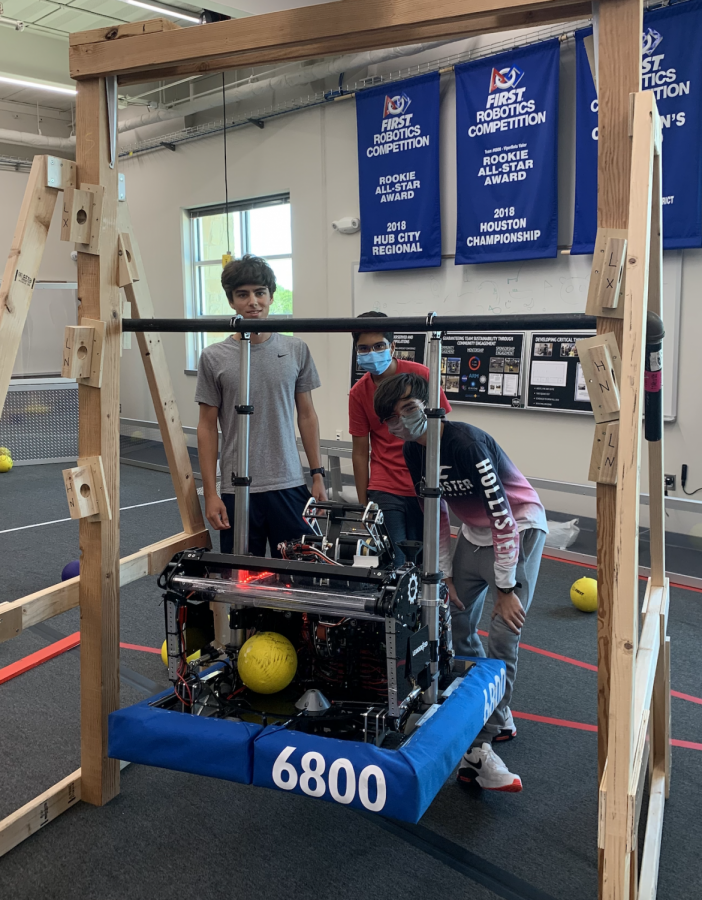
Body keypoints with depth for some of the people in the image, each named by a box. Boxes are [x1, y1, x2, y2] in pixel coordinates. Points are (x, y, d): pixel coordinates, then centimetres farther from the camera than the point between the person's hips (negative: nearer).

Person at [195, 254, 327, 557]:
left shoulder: (296, 350, 3)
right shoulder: (214, 358, -1)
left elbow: (306, 414, 9)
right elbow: (207, 427, 2)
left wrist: (317, 475, 6)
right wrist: (210, 493, -2)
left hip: (290, 486, 1)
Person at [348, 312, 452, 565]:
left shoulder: (421, 375, -5)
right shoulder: (359, 393, 1)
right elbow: (360, 453, 5)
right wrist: (363, 504, 5)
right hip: (385, 491, 1)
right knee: (393, 565, -3)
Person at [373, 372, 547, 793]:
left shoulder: (465, 442, -29)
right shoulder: (414, 451, -5)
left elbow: (503, 517, -28)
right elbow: (436, 514, 6)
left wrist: (505, 587, -23)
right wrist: (446, 575, 4)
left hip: (519, 528, -8)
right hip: (475, 533, 8)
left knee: (504, 635, -14)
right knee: (458, 624, 9)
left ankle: (480, 748, -9)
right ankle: (500, 717, 27)